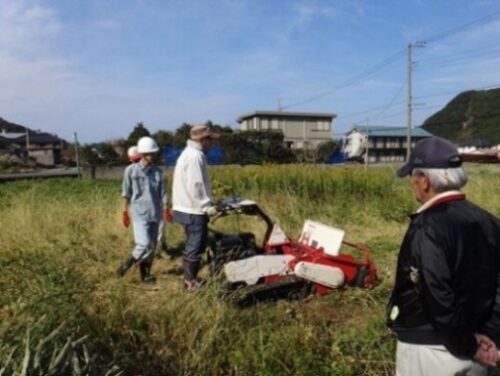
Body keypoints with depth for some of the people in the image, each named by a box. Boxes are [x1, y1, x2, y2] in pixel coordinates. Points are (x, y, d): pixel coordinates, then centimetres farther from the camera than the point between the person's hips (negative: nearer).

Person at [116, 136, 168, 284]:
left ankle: (146, 274, 23)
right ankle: (128, 263, 12)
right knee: (145, 244, -14)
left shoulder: (158, 172, 4)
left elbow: (162, 193, 5)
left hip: (155, 213, 4)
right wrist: (124, 212, 5)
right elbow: (126, 193, 2)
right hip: (139, 213, -4)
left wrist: (166, 210, -4)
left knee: (152, 245, 9)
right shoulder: (131, 170, -3)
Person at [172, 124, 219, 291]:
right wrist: (208, 206, -19)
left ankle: (189, 279, 28)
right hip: (193, 210, -11)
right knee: (195, 246, -1)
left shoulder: (189, 153, 17)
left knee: (192, 246, 18)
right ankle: (191, 282, 9)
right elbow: (195, 186, -24)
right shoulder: (195, 156, -17)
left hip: (188, 208, 11)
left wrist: (206, 204, 20)